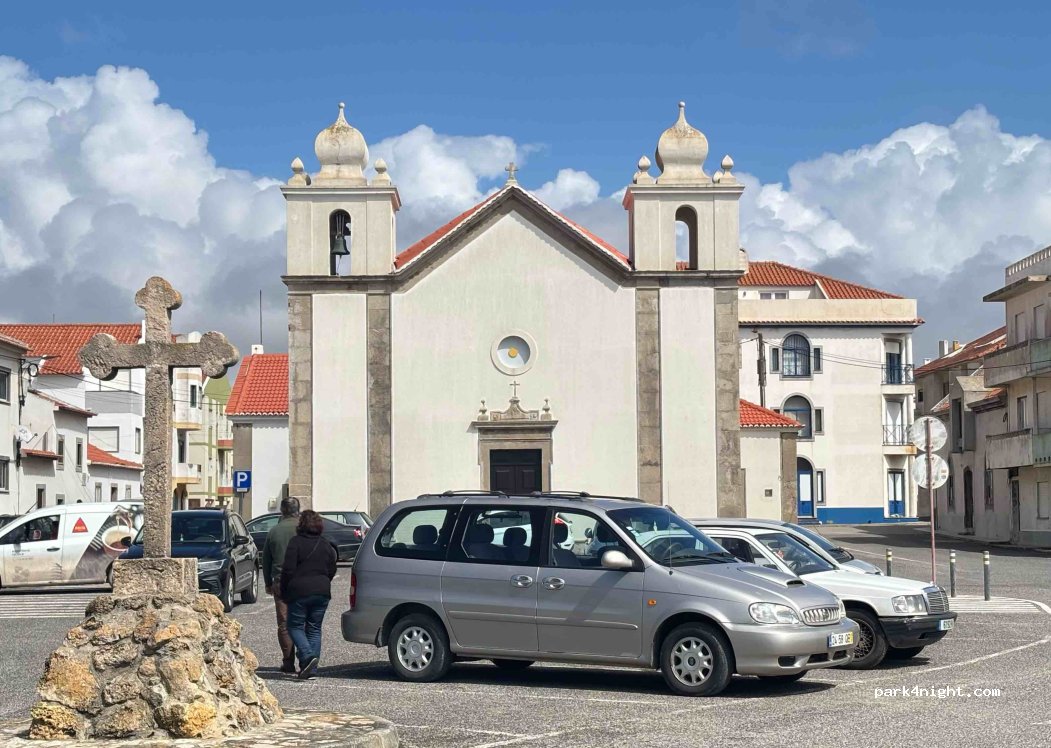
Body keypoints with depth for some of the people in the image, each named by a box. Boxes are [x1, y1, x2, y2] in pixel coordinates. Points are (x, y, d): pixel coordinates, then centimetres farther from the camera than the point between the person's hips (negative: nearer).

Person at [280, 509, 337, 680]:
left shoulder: (295, 543, -7)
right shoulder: (326, 545, 9)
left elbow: (288, 570, -11)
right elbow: (332, 571, 12)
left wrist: (284, 592, -1)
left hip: (300, 591, -5)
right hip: (322, 592, 5)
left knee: (295, 626, 7)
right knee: (314, 629, 11)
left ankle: (308, 656, -16)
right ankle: (310, 669, 7)